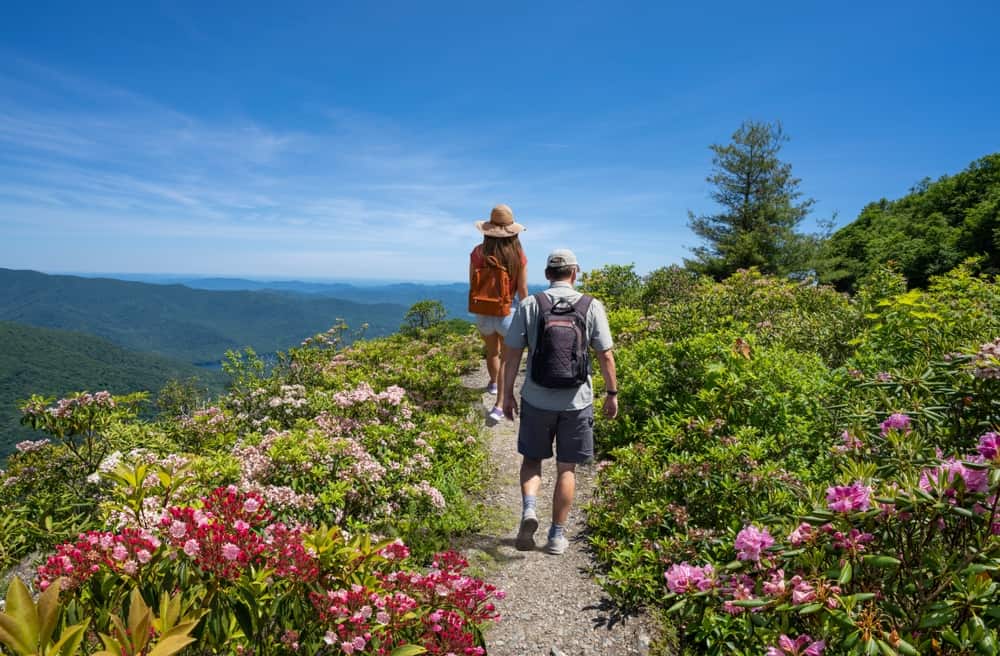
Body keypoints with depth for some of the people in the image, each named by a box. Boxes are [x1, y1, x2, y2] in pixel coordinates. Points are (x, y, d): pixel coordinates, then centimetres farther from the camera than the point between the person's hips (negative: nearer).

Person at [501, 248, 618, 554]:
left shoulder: (529, 305, -4)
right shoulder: (592, 307, -4)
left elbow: (512, 354, -3)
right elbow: (606, 356, -3)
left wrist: (507, 394, 7)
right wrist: (612, 394, 9)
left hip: (536, 400, 0)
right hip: (576, 401, 0)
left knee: (531, 458, 20)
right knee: (566, 468, 13)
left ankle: (528, 508, -3)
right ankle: (557, 535, 19)